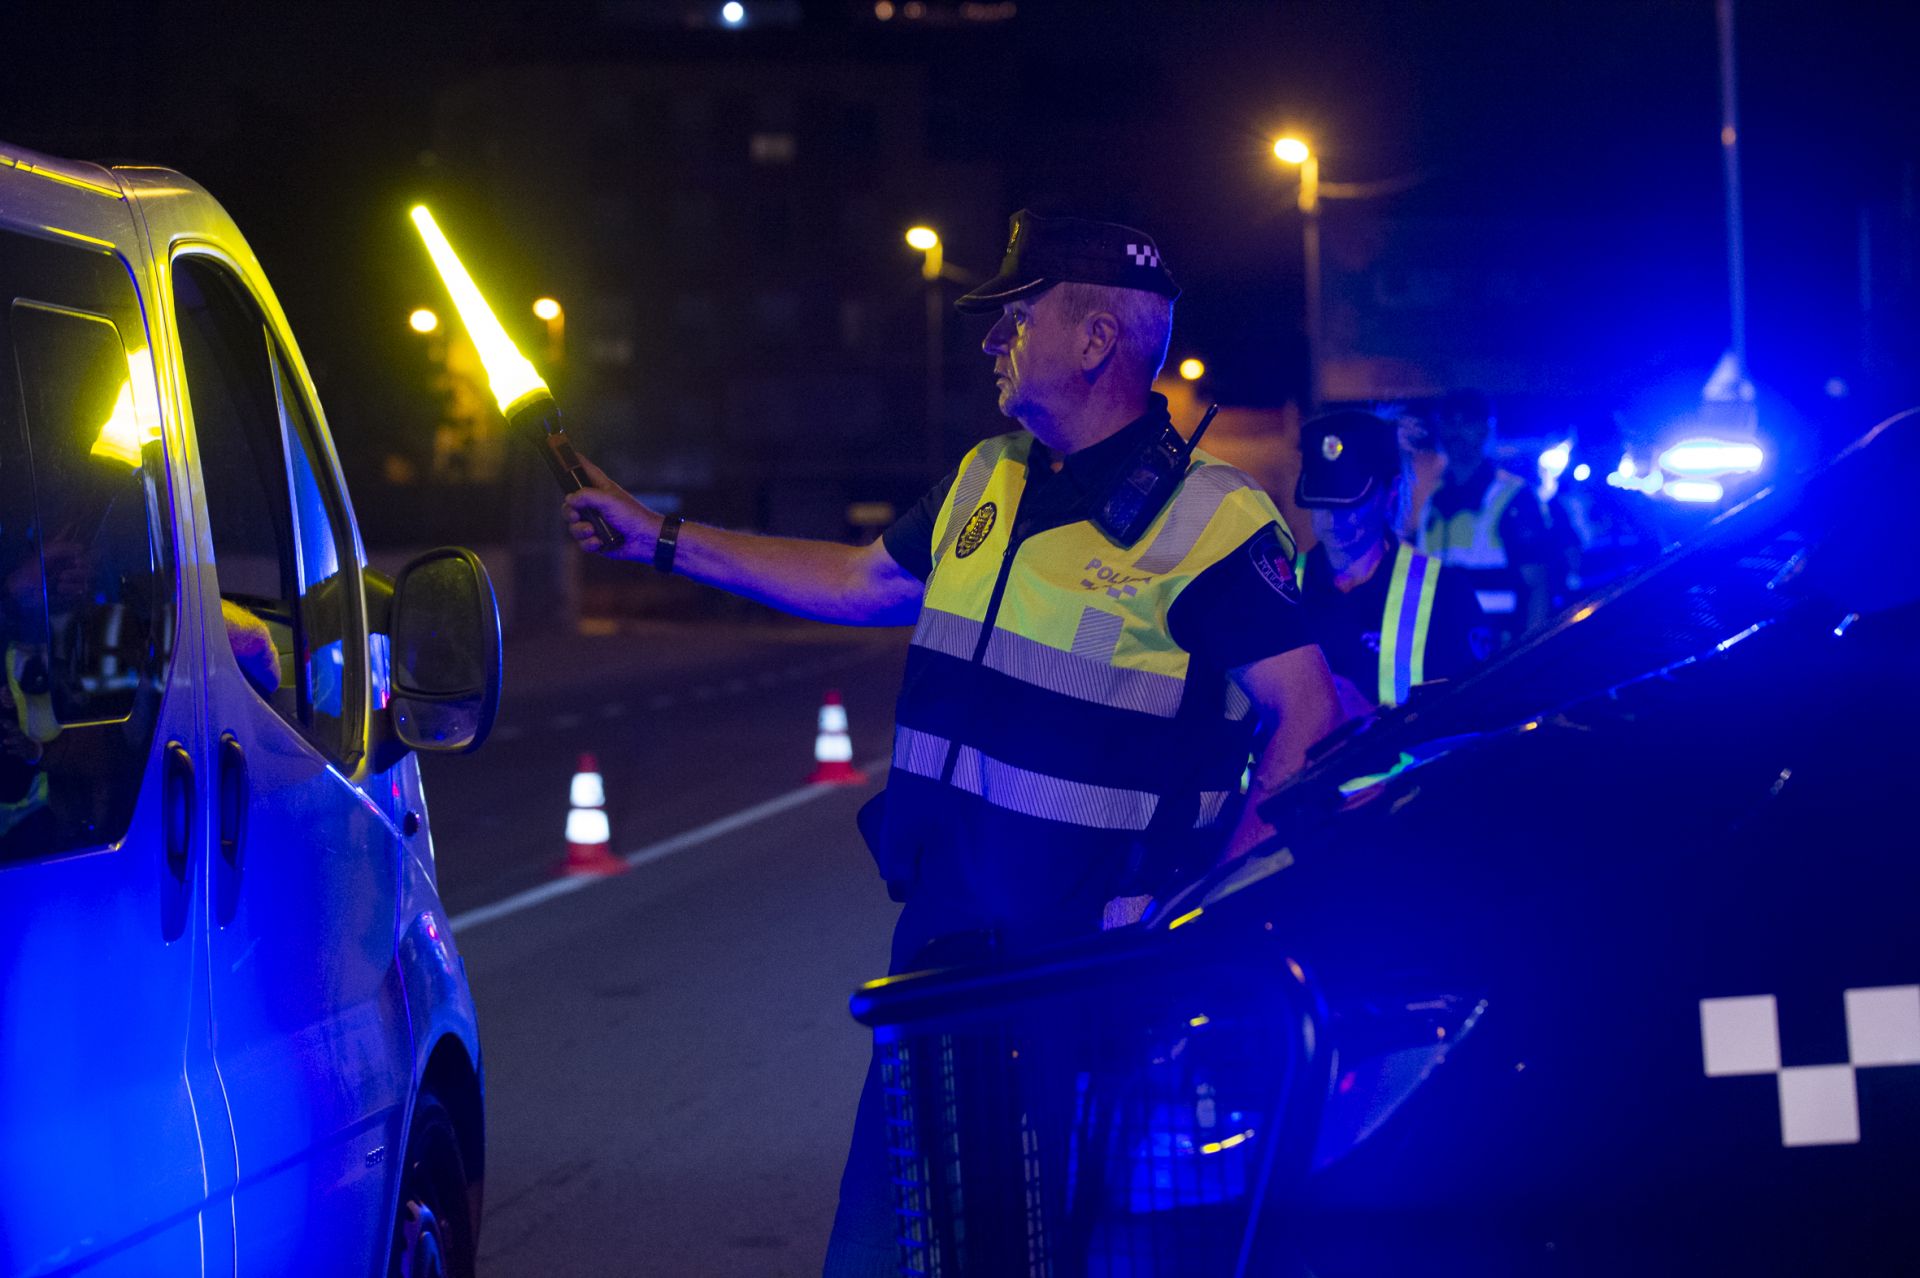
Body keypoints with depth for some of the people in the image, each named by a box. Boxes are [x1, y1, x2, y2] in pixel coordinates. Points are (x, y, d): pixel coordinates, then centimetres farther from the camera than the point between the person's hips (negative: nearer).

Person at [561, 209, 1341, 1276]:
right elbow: (861, 582, 24)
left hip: (1093, 978, -7)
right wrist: (661, 538, 25)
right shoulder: (984, 483, 10)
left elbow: (1312, 718, -15)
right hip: (942, 938, 7)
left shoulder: (1207, 522, -13)